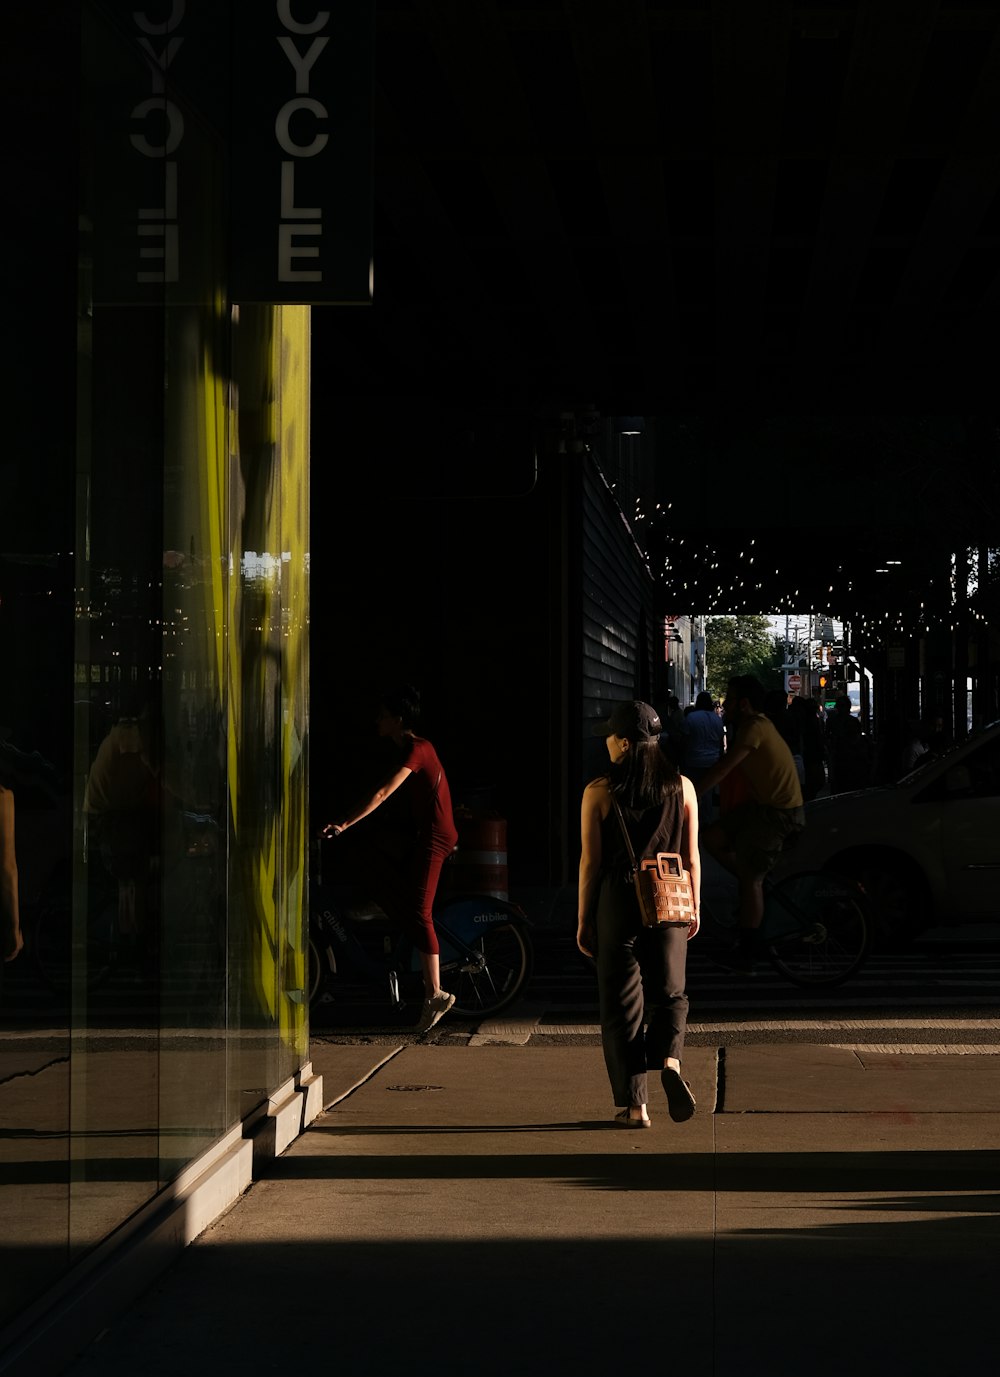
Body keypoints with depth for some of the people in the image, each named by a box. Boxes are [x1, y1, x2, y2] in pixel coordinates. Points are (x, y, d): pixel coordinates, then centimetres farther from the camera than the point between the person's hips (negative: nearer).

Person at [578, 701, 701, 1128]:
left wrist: (583, 920, 3)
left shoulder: (599, 792, -7)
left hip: (617, 901, -2)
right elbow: (690, 857, 4)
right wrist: (695, 907, 15)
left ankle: (633, 1105, 5)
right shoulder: (681, 787, 1)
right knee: (669, 992, 15)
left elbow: (591, 861, -4)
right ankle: (669, 1061, -14)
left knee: (621, 1004, 6)